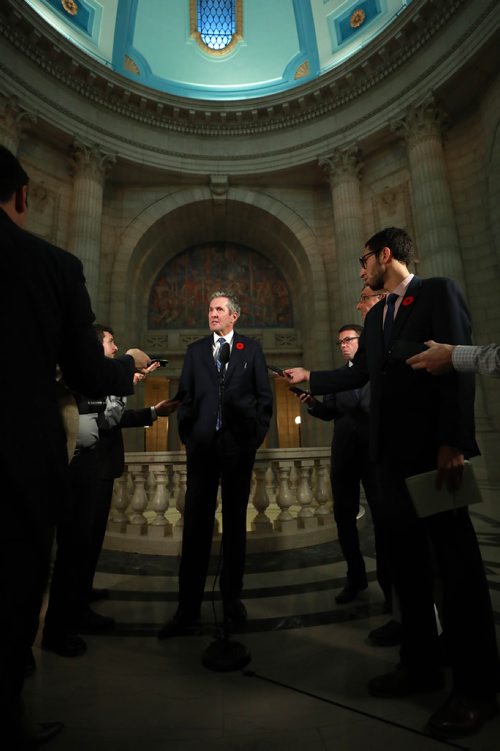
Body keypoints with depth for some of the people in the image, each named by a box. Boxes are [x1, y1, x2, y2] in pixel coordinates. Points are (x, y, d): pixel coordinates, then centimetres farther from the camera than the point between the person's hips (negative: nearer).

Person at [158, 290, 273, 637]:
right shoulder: (195, 350, 13)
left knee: (235, 521, 10)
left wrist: (257, 433, -1)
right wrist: (187, 435, 2)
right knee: (196, 524, 4)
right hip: (203, 445, 1)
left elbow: (265, 395, 5)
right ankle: (188, 607, 14)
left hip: (239, 444, -1)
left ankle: (232, 597, 25)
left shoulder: (251, 348, 8)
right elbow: (185, 396, 9)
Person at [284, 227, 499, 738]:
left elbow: (458, 364, -12)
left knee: (454, 558, 0)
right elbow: (358, 373, 21)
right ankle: (421, 665, 25)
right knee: (405, 555, 11)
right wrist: (309, 378, 24)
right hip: (391, 450, 7)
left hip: (433, 446, -7)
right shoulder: (375, 315, 21)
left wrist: (453, 442, -19)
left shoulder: (439, 291, -1)